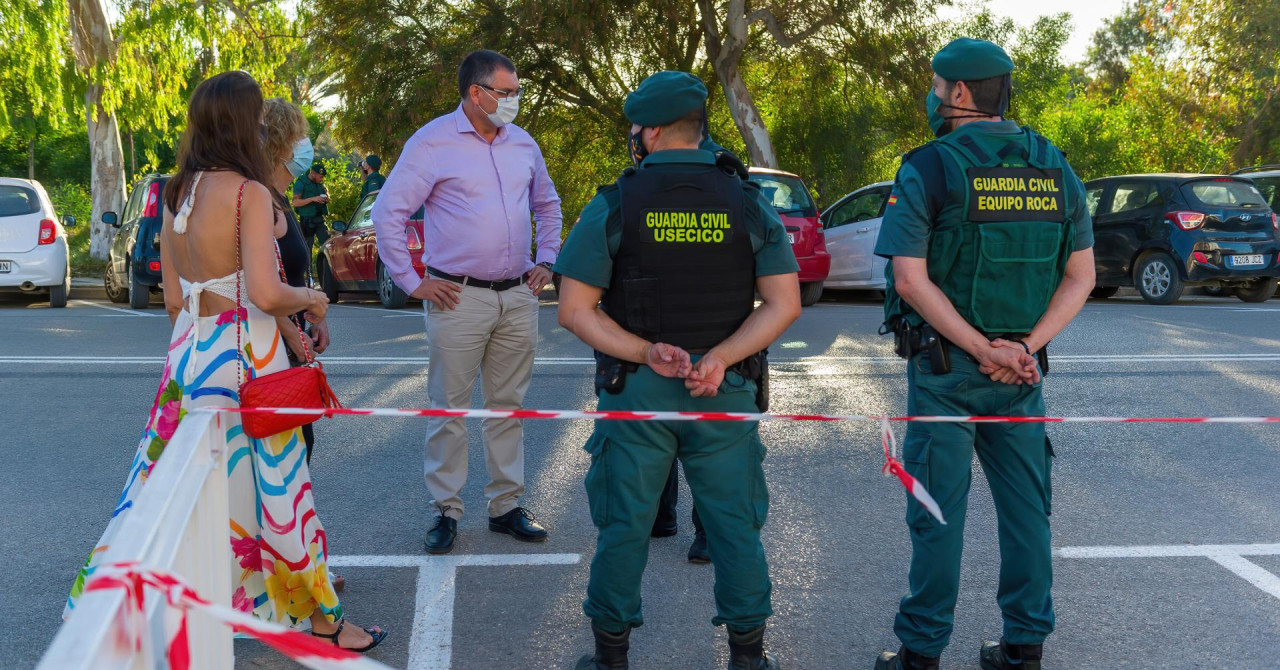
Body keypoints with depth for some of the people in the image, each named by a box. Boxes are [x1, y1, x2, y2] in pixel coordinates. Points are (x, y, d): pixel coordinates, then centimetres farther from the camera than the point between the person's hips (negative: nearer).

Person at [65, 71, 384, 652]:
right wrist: (308, 298, -1)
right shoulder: (249, 192, -13)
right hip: (244, 356, -7)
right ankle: (319, 616, 16)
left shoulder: (177, 194, 9)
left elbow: (174, 297, 13)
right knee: (270, 480, 3)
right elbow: (266, 292, -22)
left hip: (189, 347, 7)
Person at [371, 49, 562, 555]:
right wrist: (412, 283, -8)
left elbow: (548, 205, 26)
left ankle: (506, 505, 19)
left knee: (508, 405, 10)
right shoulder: (433, 143, -6)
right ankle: (446, 511, 9)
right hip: (459, 298, -5)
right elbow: (388, 213, -7)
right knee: (449, 408, 0)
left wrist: (546, 262, 15)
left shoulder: (522, 144, 11)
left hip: (518, 296, 5)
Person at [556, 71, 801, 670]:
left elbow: (576, 310, -9)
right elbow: (784, 305, -5)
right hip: (724, 393, 1)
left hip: (634, 392, -1)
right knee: (734, 526, 11)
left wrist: (646, 353, -15)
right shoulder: (747, 204, 0)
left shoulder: (614, 205, -5)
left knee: (624, 527, 10)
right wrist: (719, 358, -13)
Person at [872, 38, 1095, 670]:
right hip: (1022, 371, 4)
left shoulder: (927, 170, -9)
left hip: (945, 369, -4)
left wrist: (981, 350, -14)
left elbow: (910, 277, -17)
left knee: (938, 511, 2)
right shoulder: (1053, 168, 6)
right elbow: (1081, 275, 3)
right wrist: (1024, 348, -6)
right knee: (1025, 506, 11)